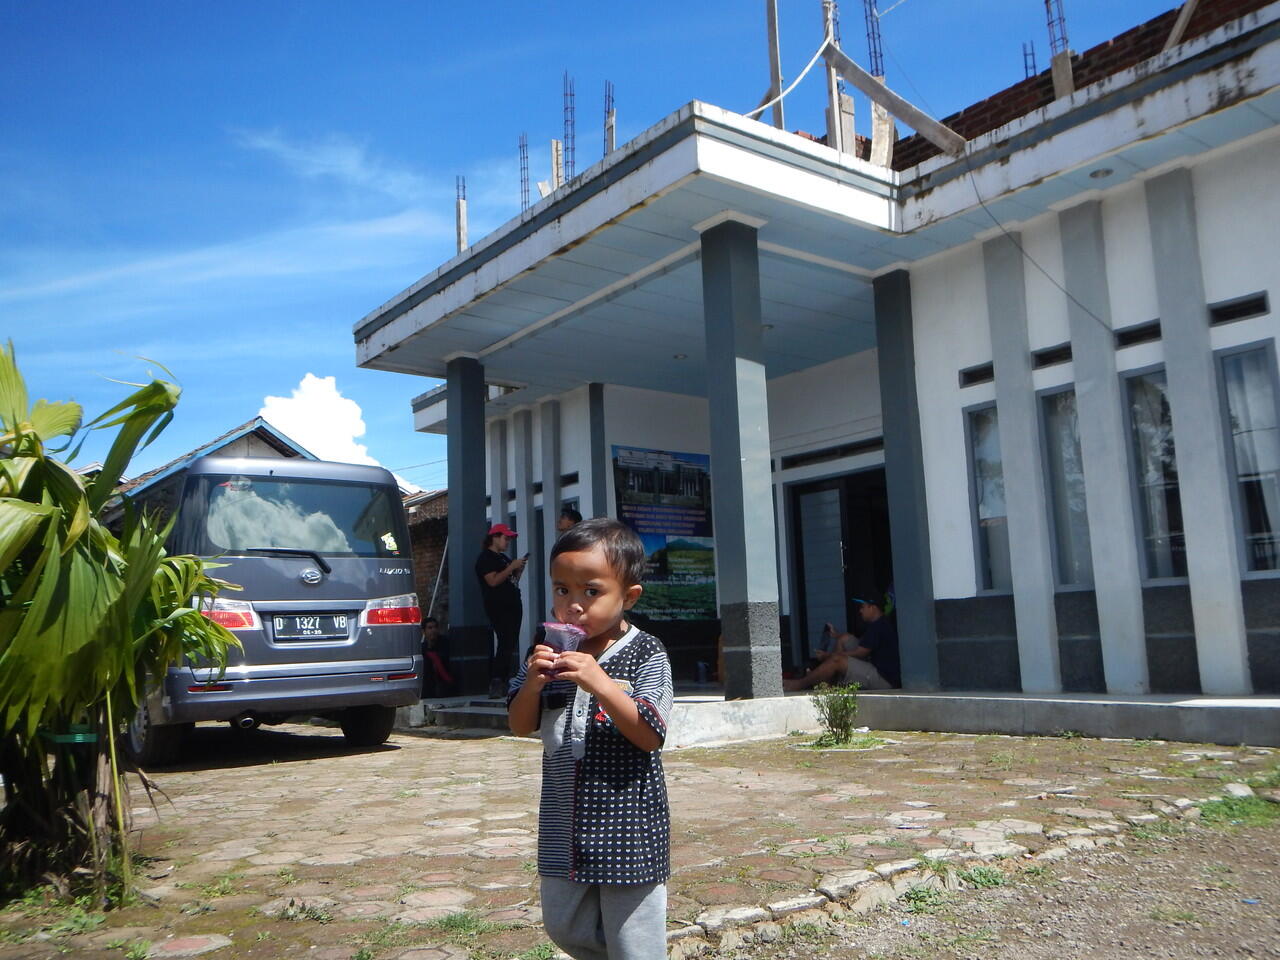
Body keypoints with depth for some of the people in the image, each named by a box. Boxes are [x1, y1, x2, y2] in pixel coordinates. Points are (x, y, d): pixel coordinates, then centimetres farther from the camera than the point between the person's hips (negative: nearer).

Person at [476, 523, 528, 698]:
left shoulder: (504, 558, 23)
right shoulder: (485, 558, -4)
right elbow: (493, 580, -17)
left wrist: (520, 569, 8)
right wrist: (512, 566, -14)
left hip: (512, 606, 9)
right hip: (498, 608, -9)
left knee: (510, 645, 6)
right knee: (506, 643, -17)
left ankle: (503, 681, 11)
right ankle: (496, 682, -16)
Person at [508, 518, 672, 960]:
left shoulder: (646, 656, -12)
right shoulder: (551, 651, 2)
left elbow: (650, 736, -18)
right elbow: (521, 726, 3)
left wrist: (600, 683, -29)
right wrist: (533, 682, -17)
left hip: (626, 829, -5)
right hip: (564, 827, 5)